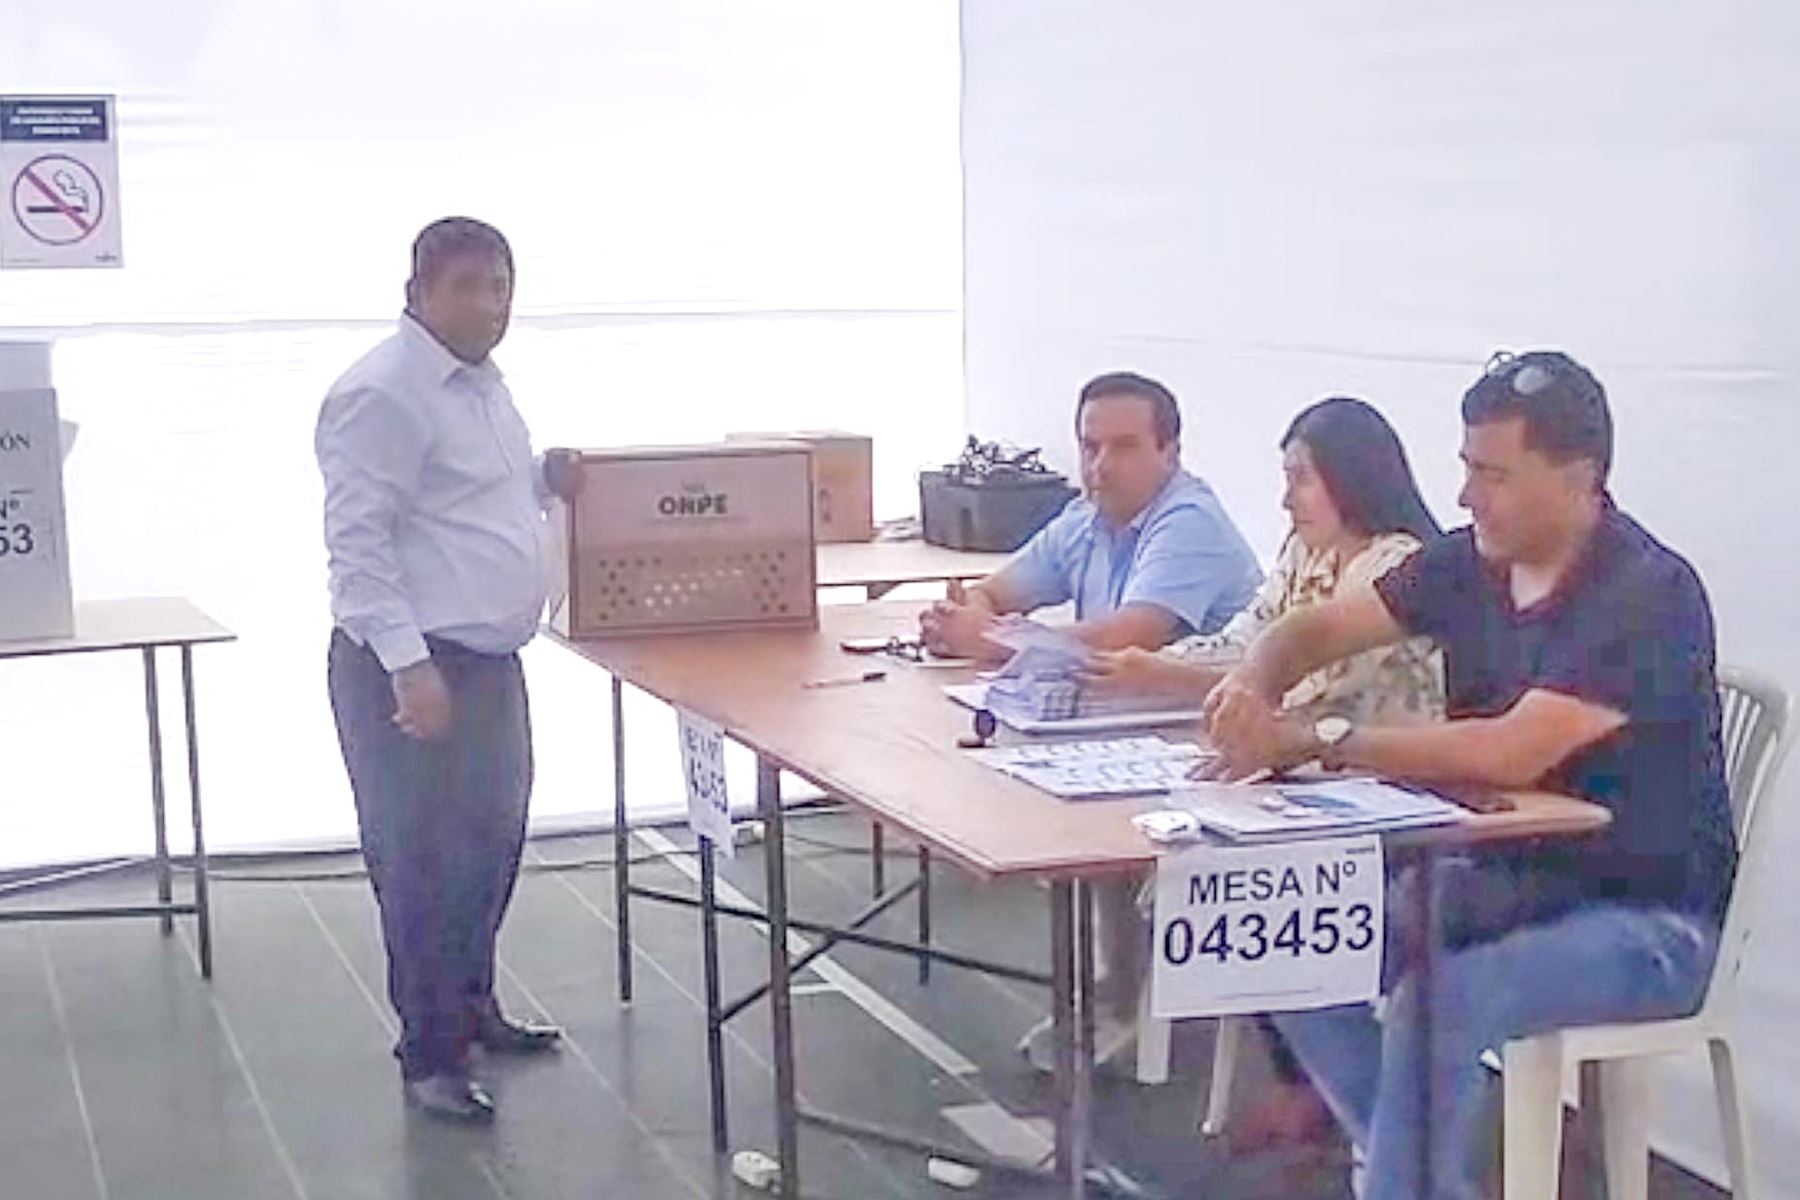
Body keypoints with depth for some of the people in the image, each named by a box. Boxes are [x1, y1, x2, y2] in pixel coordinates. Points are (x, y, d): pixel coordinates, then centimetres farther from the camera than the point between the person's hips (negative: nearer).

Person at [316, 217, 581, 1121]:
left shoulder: (481, 381, 13)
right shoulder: (384, 394, -17)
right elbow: (356, 543, -22)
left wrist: (546, 481, 7)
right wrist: (409, 664, -27)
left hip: (488, 658, 10)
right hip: (412, 668, -10)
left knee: (492, 842, 19)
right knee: (425, 860, -2)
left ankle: (471, 1008, 36)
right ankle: (429, 1056, 10)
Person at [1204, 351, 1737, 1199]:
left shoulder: (1649, 595, -21)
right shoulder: (1470, 565, 0)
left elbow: (1512, 753, -31)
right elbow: (1316, 628, 10)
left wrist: (1311, 742, -29)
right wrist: (1251, 686, -14)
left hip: (1643, 915, -7)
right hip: (1500, 875, 8)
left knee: (1433, 1006, -31)